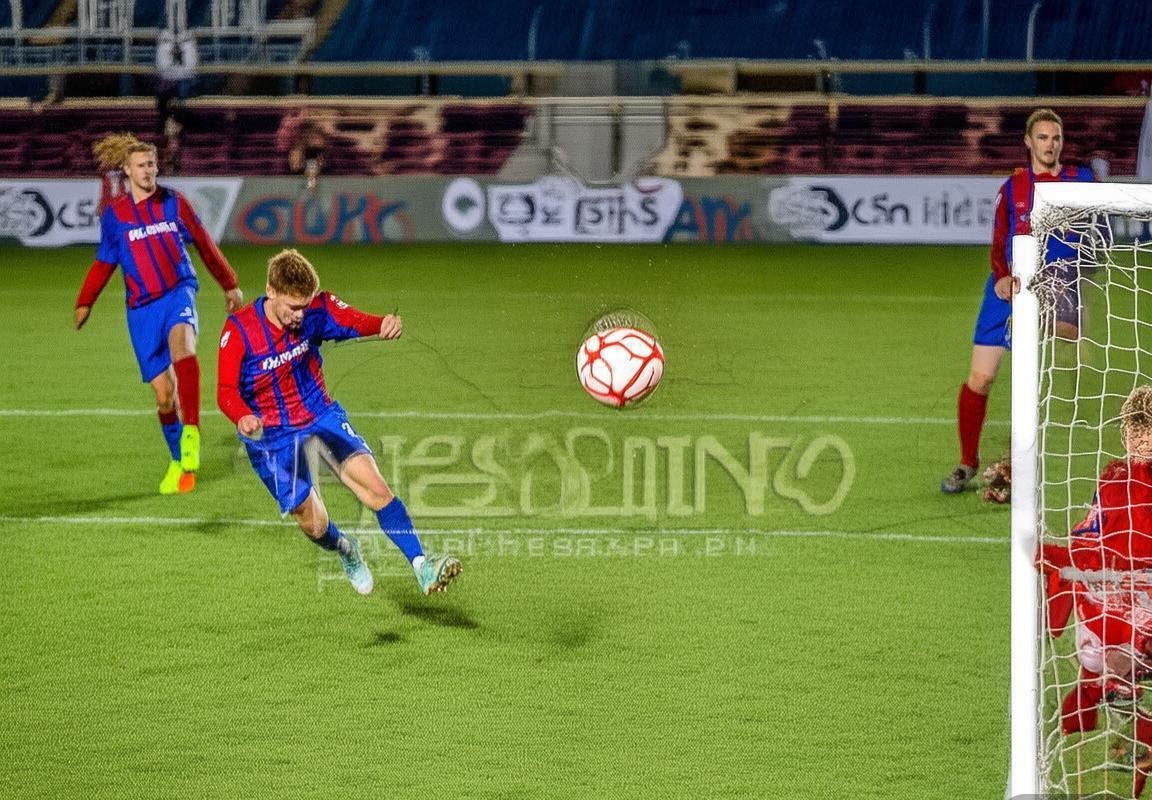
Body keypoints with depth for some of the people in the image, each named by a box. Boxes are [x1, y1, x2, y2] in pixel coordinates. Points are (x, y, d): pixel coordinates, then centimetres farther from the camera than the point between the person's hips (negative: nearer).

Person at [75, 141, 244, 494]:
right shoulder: (114, 214, 6)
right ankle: (178, 462, 17)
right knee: (163, 392, -2)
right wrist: (84, 303, 10)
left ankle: (191, 433, -37)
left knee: (182, 342, -35)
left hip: (178, 292, -1)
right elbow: (104, 263, 18)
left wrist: (230, 285, 22)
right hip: (141, 306, 1)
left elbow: (205, 245, 16)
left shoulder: (174, 203, 6)